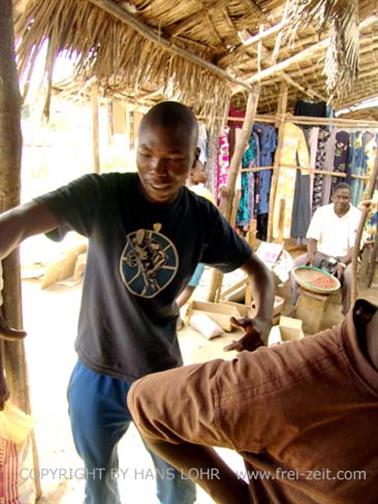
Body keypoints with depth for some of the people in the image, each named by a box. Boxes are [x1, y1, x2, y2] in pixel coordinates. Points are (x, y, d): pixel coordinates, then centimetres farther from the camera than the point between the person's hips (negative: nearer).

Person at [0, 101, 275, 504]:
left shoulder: (204, 218, -9)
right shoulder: (101, 194, -17)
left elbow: (257, 269, 2)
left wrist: (264, 319, -19)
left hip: (164, 378, 1)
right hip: (96, 376, 0)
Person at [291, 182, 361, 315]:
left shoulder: (357, 216, -9)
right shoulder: (322, 211, -3)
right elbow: (313, 237, -5)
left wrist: (342, 264, -28)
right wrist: (311, 255, -24)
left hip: (344, 258, -2)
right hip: (321, 254, 3)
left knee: (349, 274, -34)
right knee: (298, 263, -21)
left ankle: (346, 315, -15)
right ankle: (296, 304, -7)